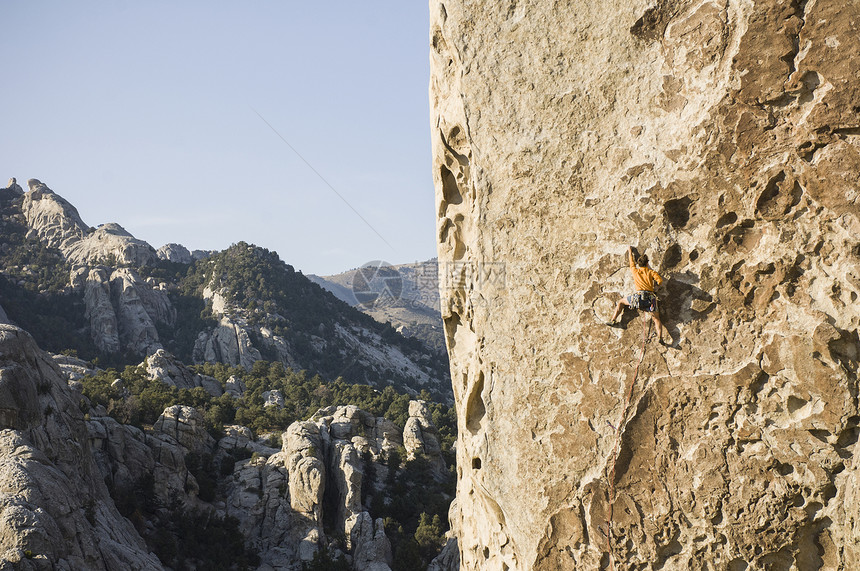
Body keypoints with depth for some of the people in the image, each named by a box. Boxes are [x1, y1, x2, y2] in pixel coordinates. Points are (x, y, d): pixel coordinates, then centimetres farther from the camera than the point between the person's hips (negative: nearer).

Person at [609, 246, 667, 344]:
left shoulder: (635, 271, 17)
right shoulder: (651, 272, 14)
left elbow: (631, 261, 35)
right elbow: (660, 280, 0)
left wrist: (630, 251, 54)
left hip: (638, 296, 0)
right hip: (650, 297, 0)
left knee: (621, 302, 24)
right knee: (656, 319, 6)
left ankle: (612, 320, 15)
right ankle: (660, 337, -14)